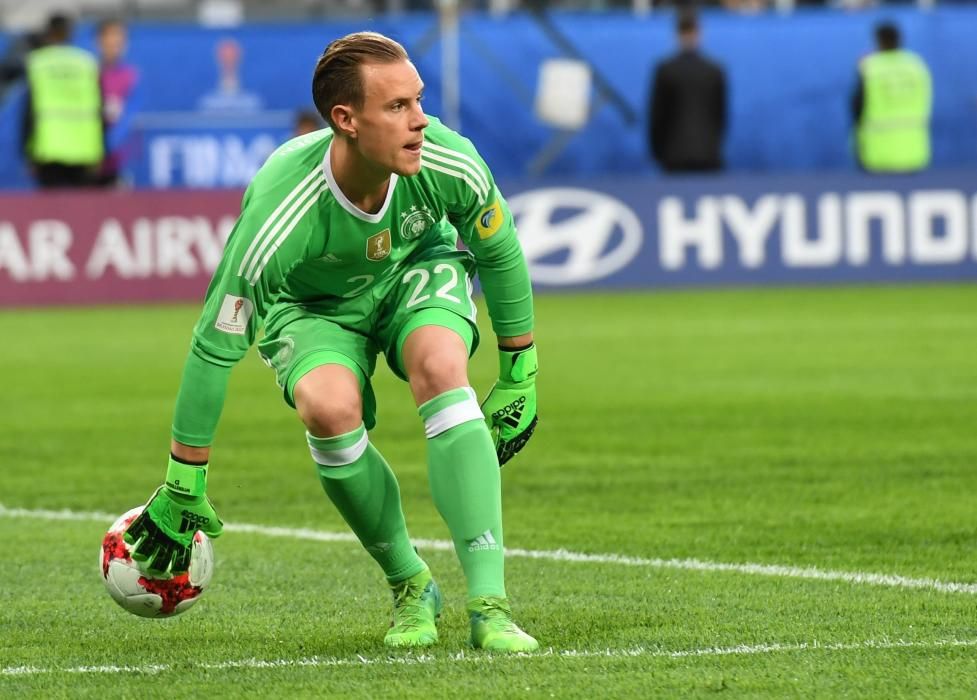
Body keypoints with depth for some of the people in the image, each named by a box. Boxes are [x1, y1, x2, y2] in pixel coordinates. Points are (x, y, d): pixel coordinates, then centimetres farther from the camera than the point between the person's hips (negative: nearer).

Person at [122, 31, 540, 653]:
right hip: (312, 304, -1)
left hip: (418, 273, 2)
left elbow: (500, 252, -7)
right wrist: (183, 489, -19)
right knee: (329, 407, -33)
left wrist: (519, 378, 2)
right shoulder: (275, 220, -37)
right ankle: (411, 587, -7)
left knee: (441, 366, -32)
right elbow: (215, 348, -26)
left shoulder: (450, 165, -29)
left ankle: (490, 606, -32)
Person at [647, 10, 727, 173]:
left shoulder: (664, 70, -4)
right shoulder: (715, 71, 2)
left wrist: (656, 151, 9)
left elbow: (656, 115, -1)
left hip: (675, 155, -2)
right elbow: (721, 115, 8)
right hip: (709, 154, 2)